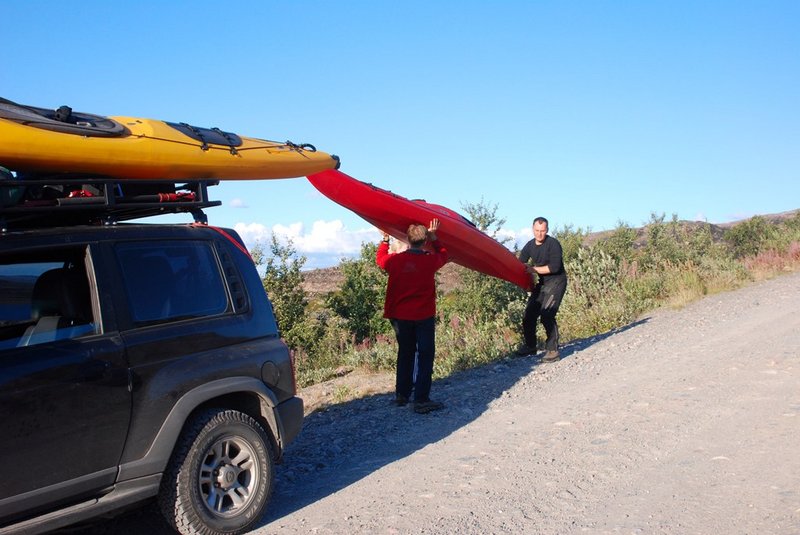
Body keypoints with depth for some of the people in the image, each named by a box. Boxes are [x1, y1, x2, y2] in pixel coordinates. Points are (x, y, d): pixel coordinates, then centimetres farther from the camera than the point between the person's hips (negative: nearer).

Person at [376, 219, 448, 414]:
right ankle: (421, 399, -2)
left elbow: (380, 258, 14)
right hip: (424, 316, -3)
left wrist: (385, 239, 24)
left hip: (401, 316, 3)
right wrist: (433, 237, 16)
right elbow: (443, 254, 13)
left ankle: (402, 394, 24)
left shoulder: (395, 260, -9)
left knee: (405, 353, 17)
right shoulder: (430, 260, -11)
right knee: (425, 356, 2)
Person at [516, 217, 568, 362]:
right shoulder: (530, 245, 5)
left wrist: (534, 269, -20)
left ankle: (553, 350, -11)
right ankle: (529, 346, 26)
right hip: (540, 284, 7)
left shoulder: (553, 244, -15)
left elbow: (554, 267, -22)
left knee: (547, 315, -19)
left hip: (555, 283, -7)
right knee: (529, 314, 7)